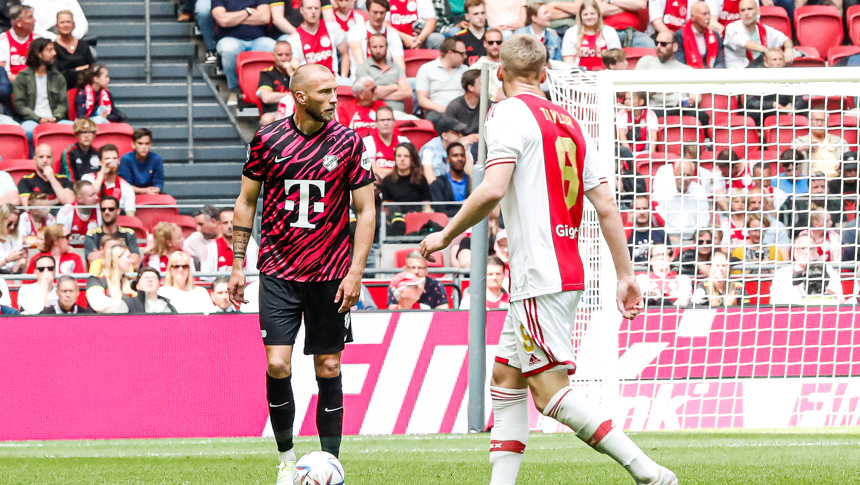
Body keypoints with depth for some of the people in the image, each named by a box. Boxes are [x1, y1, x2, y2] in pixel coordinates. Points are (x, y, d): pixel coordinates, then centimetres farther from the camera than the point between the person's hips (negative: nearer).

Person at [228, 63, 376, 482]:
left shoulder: (349, 142, -1)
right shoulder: (268, 140, 0)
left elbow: (366, 210, 2)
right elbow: (246, 202, 10)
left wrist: (355, 271, -7)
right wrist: (238, 264, 6)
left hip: (330, 275, 0)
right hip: (278, 273, 0)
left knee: (329, 369, 2)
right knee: (277, 365, -9)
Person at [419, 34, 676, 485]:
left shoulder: (510, 113, -8)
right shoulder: (569, 123, 15)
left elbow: (492, 191, -20)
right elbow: (606, 205, 12)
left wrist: (446, 235, -6)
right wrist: (625, 275, 14)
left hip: (540, 276, -9)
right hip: (568, 273, 9)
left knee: (550, 391, -10)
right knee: (506, 379, 14)